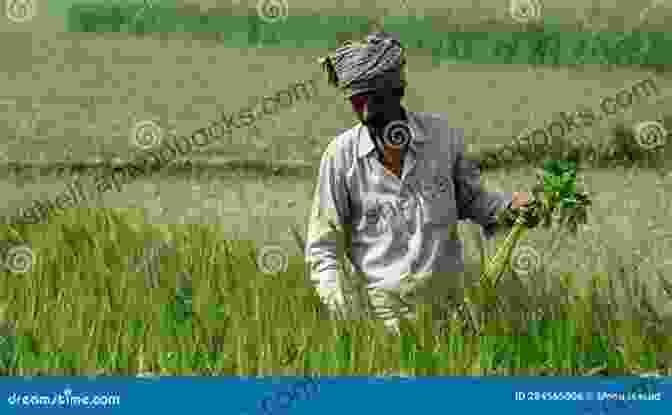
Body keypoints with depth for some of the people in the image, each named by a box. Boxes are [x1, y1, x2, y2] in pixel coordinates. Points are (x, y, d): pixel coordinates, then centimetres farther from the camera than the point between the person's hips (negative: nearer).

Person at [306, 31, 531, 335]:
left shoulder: (442, 135, 2)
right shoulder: (341, 155, -3)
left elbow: (469, 199, 20)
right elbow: (322, 245, 1)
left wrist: (508, 206, 0)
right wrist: (341, 307, -13)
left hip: (446, 298, 2)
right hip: (381, 309, -2)